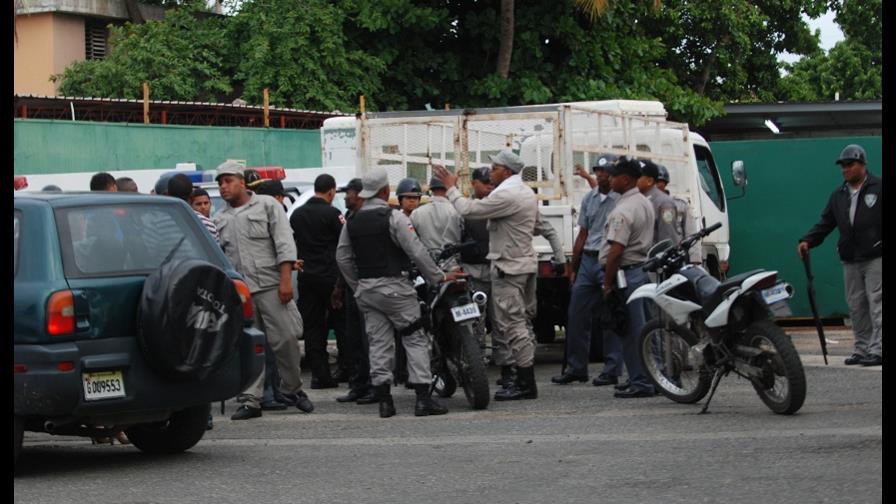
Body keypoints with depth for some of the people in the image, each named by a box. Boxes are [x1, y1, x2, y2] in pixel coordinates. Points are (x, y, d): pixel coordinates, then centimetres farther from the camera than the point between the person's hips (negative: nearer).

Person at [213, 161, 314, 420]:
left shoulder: (267, 205, 5)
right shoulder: (220, 219, 17)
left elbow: (284, 243, -2)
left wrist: (286, 279, -10)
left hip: (270, 284, -3)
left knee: (285, 339, -4)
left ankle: (293, 389, 14)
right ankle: (250, 400, 4)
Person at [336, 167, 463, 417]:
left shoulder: (352, 222, 8)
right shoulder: (394, 217, -11)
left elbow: (343, 258, 13)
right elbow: (417, 252, -13)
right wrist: (439, 277, -4)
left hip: (366, 290, 6)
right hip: (393, 288, -6)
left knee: (378, 344, 7)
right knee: (416, 340, -2)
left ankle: (384, 400, 5)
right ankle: (423, 398, -8)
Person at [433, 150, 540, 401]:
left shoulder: (506, 196, -19)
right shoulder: (526, 193, 14)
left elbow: (468, 209, -19)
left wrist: (451, 187, -4)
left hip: (508, 268, -10)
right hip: (525, 264, 10)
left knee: (512, 325, -8)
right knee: (520, 323, 14)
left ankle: (526, 384, -7)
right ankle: (525, 379, 18)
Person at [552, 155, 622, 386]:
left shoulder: (621, 199, -6)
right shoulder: (589, 199, 15)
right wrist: (573, 268, 18)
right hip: (588, 261, 7)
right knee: (576, 315, 7)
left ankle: (612, 370, 3)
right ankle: (576, 367, 14)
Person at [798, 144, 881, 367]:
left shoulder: (878, 188, -2)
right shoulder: (839, 195, 16)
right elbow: (826, 222, 14)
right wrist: (808, 241, -1)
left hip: (875, 258, -6)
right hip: (850, 261, 6)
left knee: (876, 303, -8)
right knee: (856, 307, 7)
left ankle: (877, 349, -10)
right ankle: (861, 349, 12)